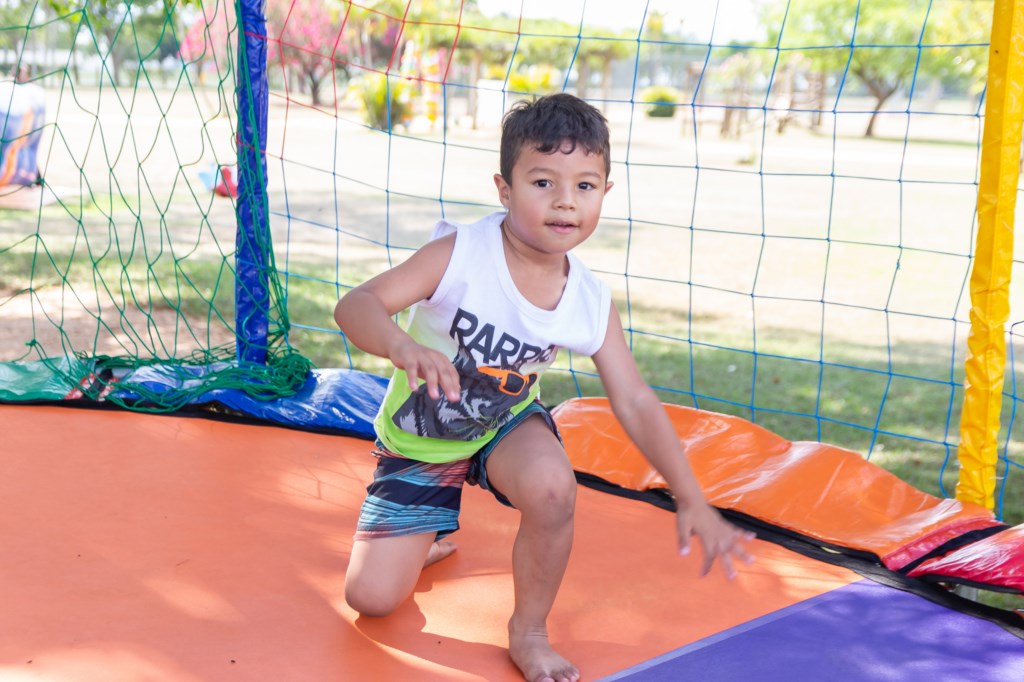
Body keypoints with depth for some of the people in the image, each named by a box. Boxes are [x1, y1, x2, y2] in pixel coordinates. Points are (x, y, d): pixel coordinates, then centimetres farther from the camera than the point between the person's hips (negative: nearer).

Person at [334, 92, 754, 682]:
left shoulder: (591, 303, -18)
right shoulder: (459, 255, -29)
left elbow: (636, 403, -12)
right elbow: (356, 305, -36)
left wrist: (692, 502, -17)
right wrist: (401, 345, -59)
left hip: (504, 424, 1)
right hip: (418, 437, -1)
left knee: (551, 484, -35)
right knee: (371, 598, -3)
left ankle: (530, 631, -7)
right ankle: (433, 537, 34)